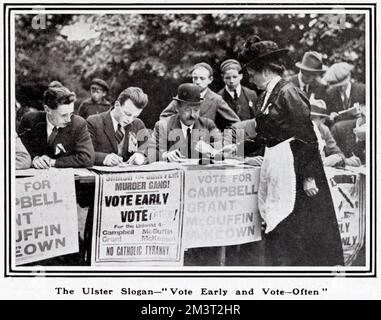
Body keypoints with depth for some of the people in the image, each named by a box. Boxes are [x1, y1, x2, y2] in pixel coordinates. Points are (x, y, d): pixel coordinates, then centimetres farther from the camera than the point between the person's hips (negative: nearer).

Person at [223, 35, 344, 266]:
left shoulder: (289, 94, -14)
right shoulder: (266, 96, 13)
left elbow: (307, 137, -17)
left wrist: (309, 176, -19)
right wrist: (239, 147, 18)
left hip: (294, 168, -9)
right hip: (274, 168, 9)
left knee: (297, 228, -2)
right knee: (277, 231, 10)